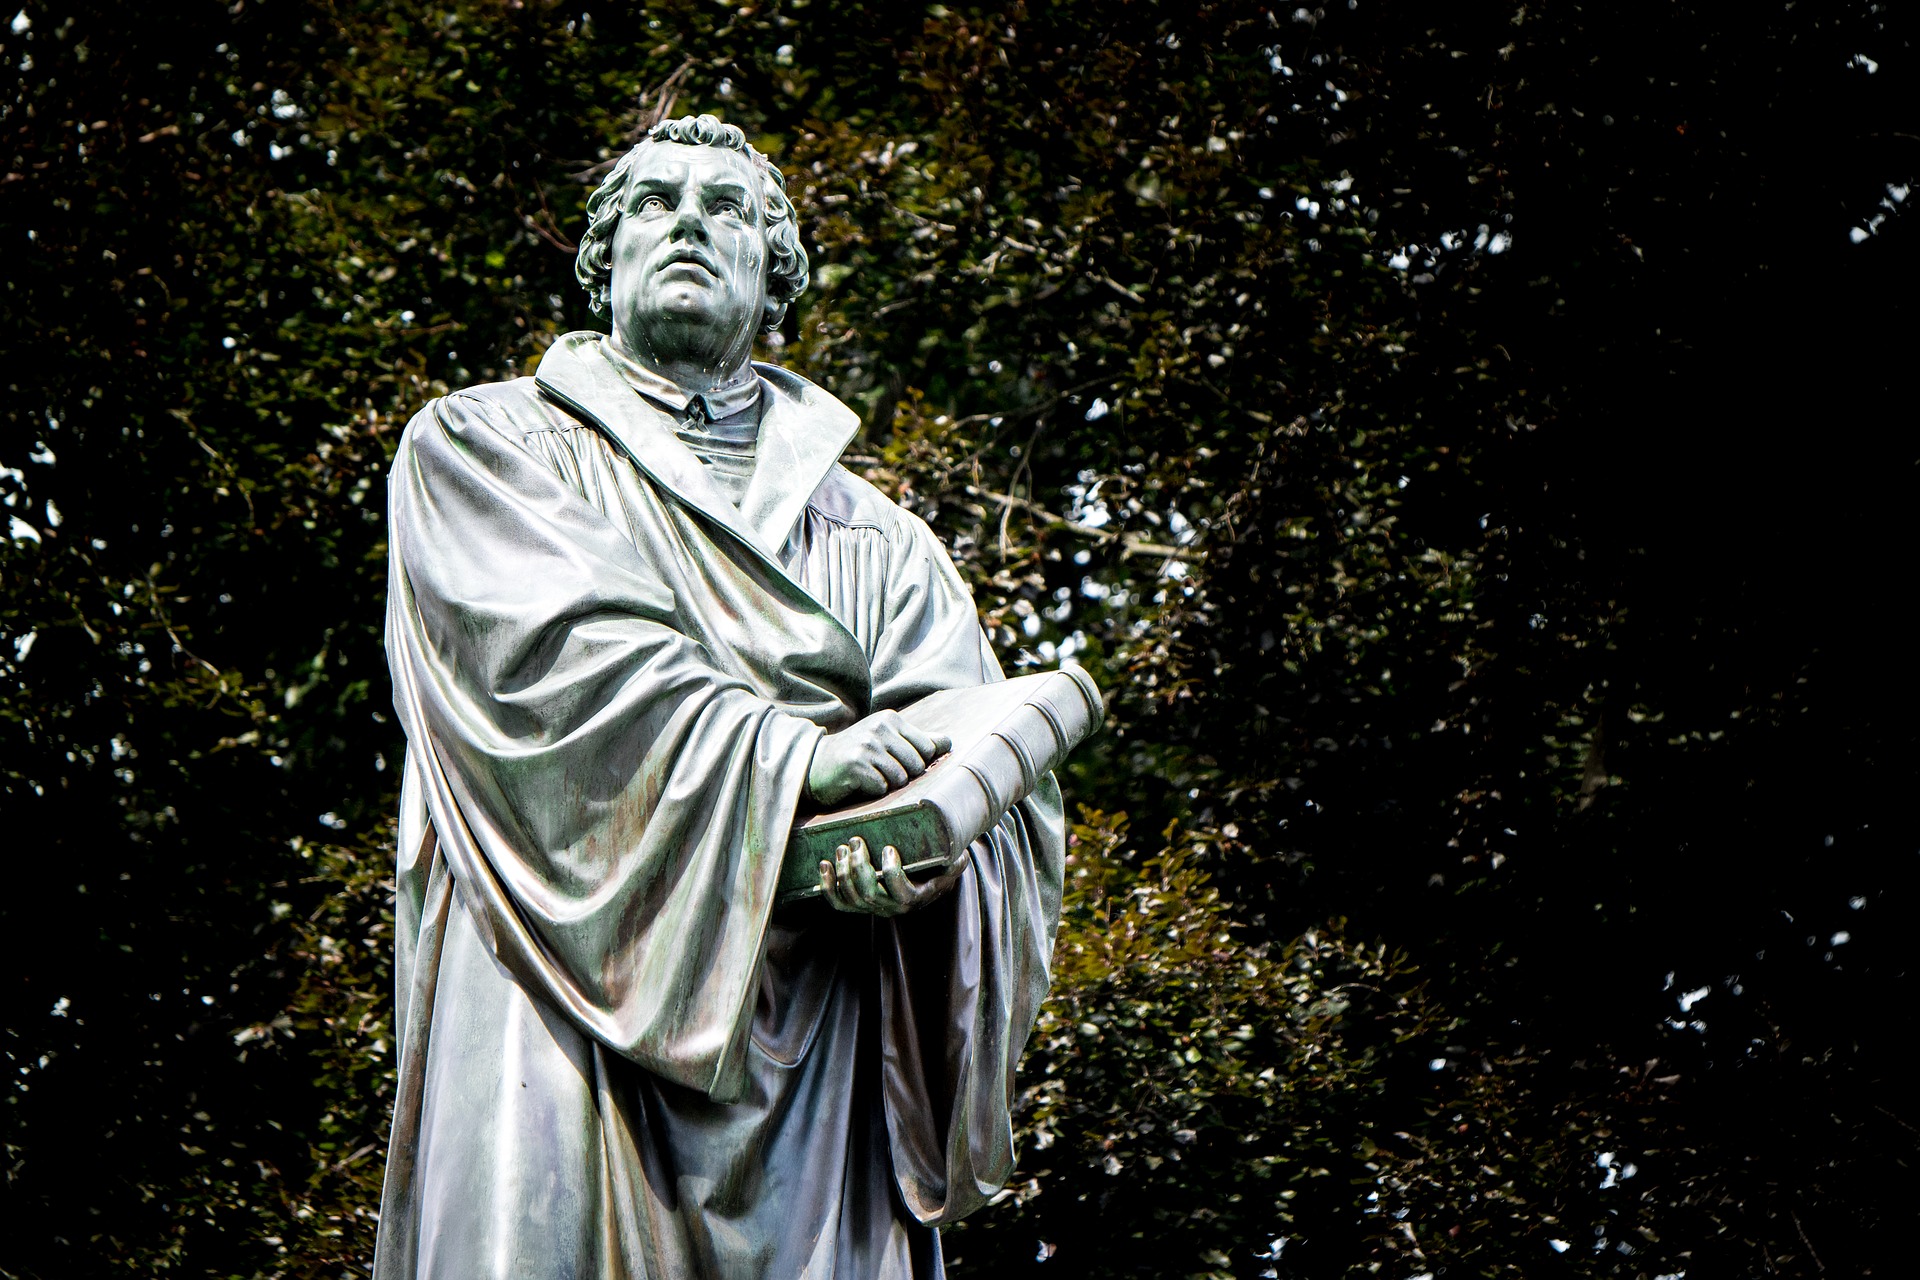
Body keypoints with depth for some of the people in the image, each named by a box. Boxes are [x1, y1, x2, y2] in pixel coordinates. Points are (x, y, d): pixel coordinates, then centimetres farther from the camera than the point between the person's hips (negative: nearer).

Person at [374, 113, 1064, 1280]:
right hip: (573, 1002, -2)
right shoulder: (482, 448, 15)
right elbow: (570, 654, -5)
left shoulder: (876, 537, 23)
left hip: (813, 1046, 3)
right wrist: (796, 756, -18)